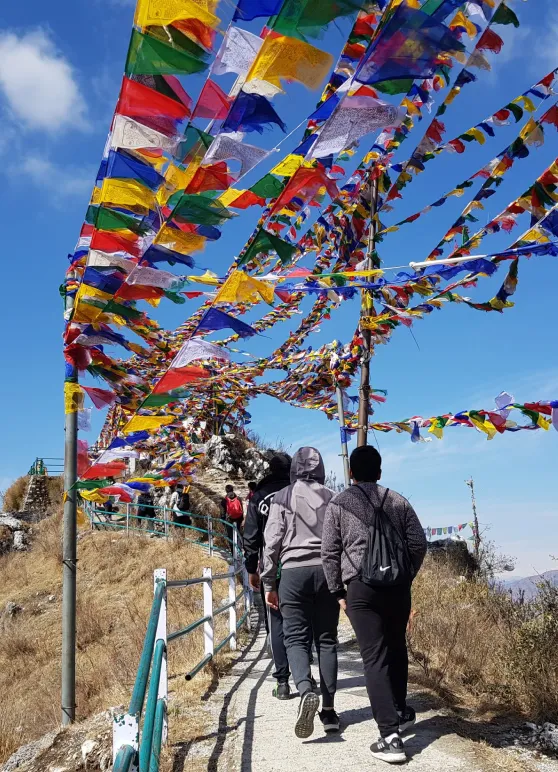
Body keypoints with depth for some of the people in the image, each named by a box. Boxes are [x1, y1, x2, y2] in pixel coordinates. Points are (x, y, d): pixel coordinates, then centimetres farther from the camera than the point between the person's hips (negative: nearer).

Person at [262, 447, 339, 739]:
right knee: (326, 639, 9)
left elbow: (272, 541, 0)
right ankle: (328, 709, 9)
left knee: (296, 637, 1)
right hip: (328, 570, 2)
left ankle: (306, 692, -23)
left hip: (294, 570, -2)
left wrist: (268, 584, 6)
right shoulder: (331, 498, 9)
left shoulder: (283, 497, 3)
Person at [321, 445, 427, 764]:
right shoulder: (398, 501, 9)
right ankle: (400, 711, 36)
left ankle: (391, 735, -7)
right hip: (398, 585, 3)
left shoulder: (339, 504, 3)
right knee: (397, 649, 20)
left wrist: (338, 591, 9)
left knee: (374, 658, -2)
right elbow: (418, 542, 6)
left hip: (361, 586, -3)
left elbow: (330, 552, 1)